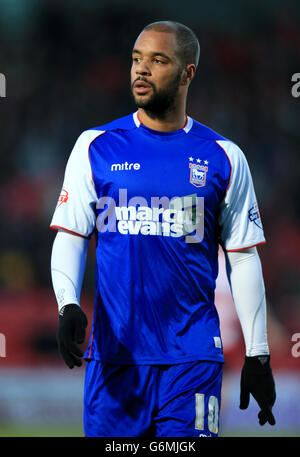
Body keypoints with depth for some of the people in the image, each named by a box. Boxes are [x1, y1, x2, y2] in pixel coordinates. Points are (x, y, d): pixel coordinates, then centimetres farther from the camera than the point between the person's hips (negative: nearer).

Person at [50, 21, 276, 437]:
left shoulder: (223, 157, 6)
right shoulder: (97, 146, 7)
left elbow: (243, 260, 9)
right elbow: (70, 237, 5)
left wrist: (258, 354, 6)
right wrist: (68, 305, -13)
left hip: (192, 356, 0)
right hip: (114, 353, 1)